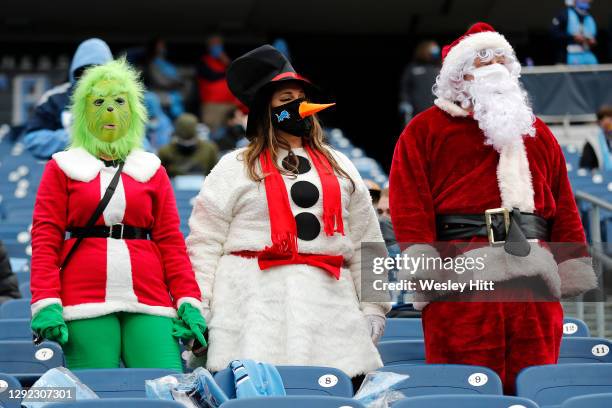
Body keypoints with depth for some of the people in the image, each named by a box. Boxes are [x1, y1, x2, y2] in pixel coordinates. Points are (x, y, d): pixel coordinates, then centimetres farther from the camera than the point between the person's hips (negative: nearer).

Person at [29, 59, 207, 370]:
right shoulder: (62, 168, 13)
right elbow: (45, 238, 5)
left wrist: (189, 303, 1)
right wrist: (46, 304, -8)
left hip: (148, 299, 2)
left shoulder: (151, 170, 18)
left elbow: (170, 240, 13)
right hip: (86, 301, -2)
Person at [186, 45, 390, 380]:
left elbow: (366, 243, 18)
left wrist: (372, 308, 11)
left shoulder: (339, 167, 21)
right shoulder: (234, 169, 9)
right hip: (255, 309, -3)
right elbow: (204, 243, 5)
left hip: (329, 309, 3)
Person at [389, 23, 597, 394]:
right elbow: (410, 199, 0)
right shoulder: (426, 128, 12)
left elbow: (565, 206, 21)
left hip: (533, 276, 4)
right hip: (460, 279, -4)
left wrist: (574, 266, 9)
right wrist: (423, 265, -12)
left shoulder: (537, 132, 26)